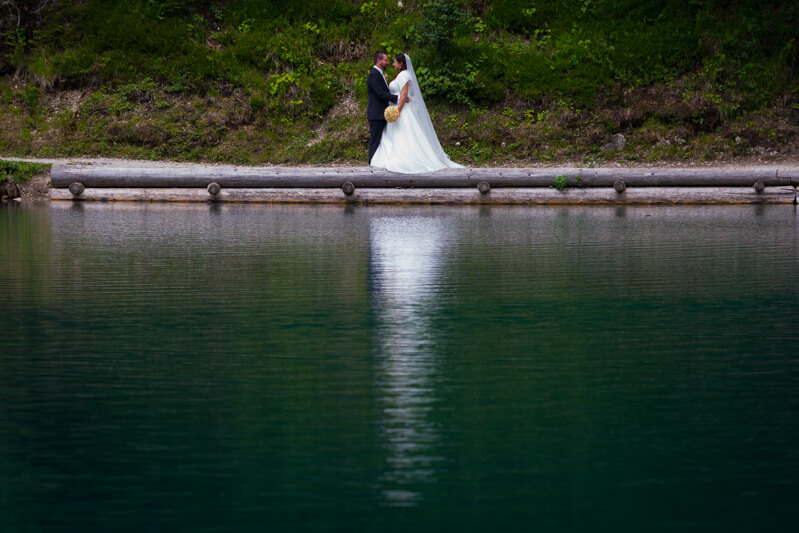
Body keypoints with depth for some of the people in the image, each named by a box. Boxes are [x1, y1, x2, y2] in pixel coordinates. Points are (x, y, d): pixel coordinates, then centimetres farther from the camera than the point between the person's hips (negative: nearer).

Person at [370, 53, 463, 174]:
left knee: (404, 137, -10)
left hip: (403, 109, -11)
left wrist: (397, 111, -26)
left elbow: (404, 94, -21)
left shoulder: (404, 75, -13)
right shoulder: (400, 75, 18)